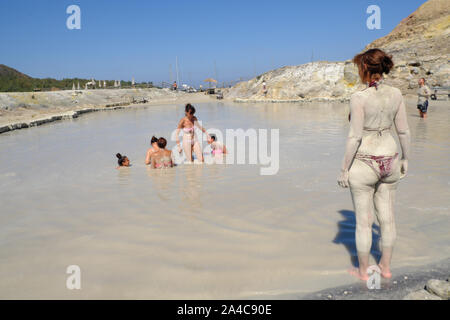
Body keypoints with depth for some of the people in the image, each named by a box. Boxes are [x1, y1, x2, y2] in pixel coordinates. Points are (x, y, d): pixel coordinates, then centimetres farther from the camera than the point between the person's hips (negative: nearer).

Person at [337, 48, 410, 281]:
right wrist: (405, 159, 19)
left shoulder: (360, 98, -17)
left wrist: (344, 169, -10)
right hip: (389, 160, 6)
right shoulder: (396, 94, -1)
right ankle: (386, 266, 31)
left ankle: (363, 271, 22)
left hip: (363, 163, -5)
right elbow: (404, 131, 5)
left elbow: (355, 137, -18)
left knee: (364, 220, 8)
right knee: (387, 217, 17)